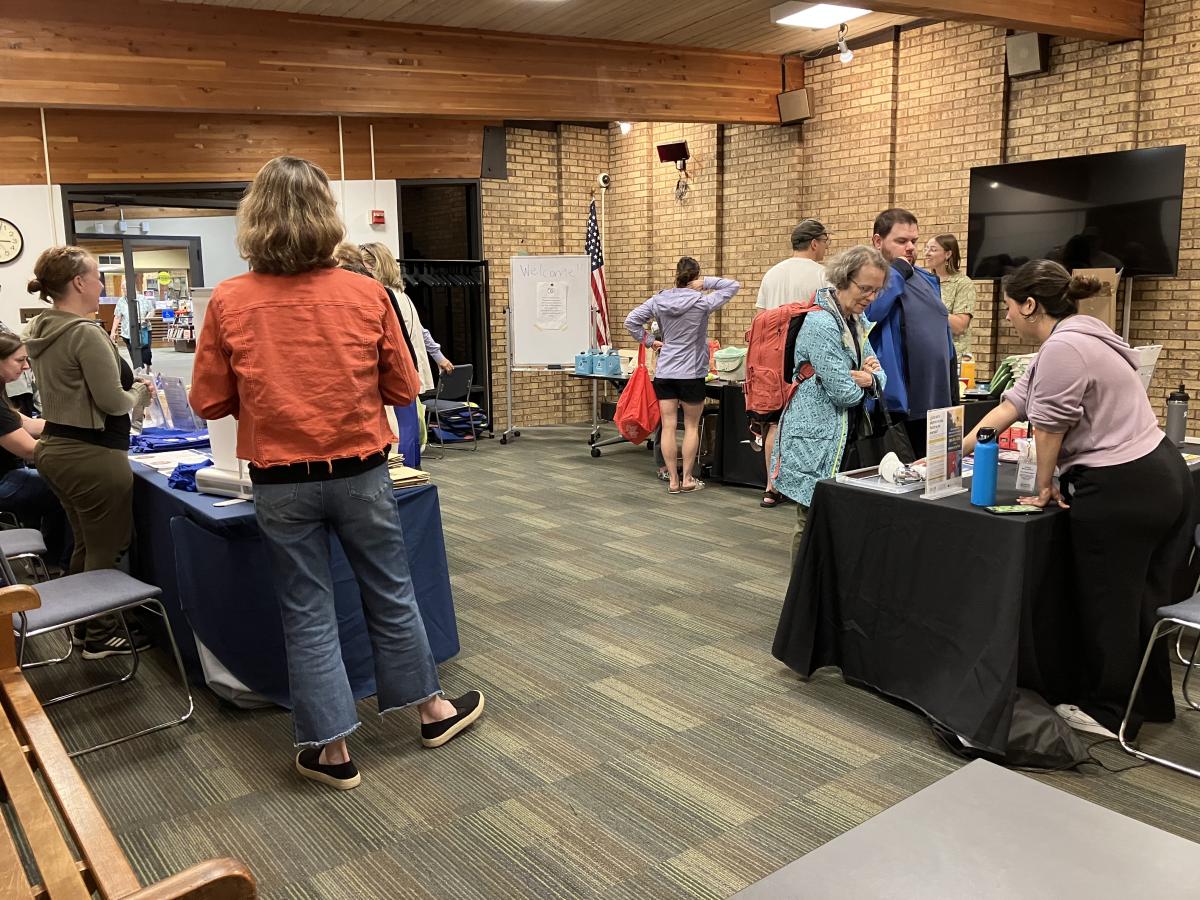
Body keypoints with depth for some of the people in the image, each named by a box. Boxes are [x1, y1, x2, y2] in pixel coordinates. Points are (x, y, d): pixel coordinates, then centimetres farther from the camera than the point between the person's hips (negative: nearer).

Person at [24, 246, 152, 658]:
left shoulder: (40, 331, 9)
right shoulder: (86, 333, -19)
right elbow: (112, 401, -20)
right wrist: (141, 392, -2)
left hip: (54, 447, 10)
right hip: (92, 454, -10)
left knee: (85, 544, 21)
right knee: (105, 549, 3)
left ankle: (84, 624, 32)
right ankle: (101, 636, 14)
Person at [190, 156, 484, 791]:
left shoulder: (229, 301, -9)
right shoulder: (366, 294, -8)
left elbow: (209, 402, -1)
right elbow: (404, 388, -1)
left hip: (281, 482, 0)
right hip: (359, 472, 1)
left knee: (307, 612, 11)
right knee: (390, 594, 17)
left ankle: (332, 750, 22)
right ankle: (431, 709, 34)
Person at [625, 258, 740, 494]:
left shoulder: (658, 300, 1)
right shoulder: (702, 302, -9)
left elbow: (631, 321, 3)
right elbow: (734, 286, -1)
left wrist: (649, 341, 8)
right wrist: (706, 283, -7)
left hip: (664, 372, 3)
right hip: (692, 373, -3)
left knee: (668, 427, 4)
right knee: (691, 426, 9)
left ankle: (672, 480, 7)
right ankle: (687, 479, 12)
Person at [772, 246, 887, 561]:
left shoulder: (858, 320, 11)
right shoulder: (821, 324, -18)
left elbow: (880, 376, 13)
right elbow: (844, 392, -20)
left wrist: (870, 378, -10)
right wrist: (860, 382, 2)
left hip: (845, 438, 9)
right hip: (816, 440, -9)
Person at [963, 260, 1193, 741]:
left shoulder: (1062, 349, -19)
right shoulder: (1071, 337, 15)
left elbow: (1048, 427, -16)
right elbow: (1013, 403, 17)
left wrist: (1043, 487, -1)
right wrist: (957, 449, 18)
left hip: (1122, 489, -10)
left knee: (1106, 603, 4)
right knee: (1134, 598, 19)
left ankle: (1109, 712, 19)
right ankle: (1150, 700, 33)